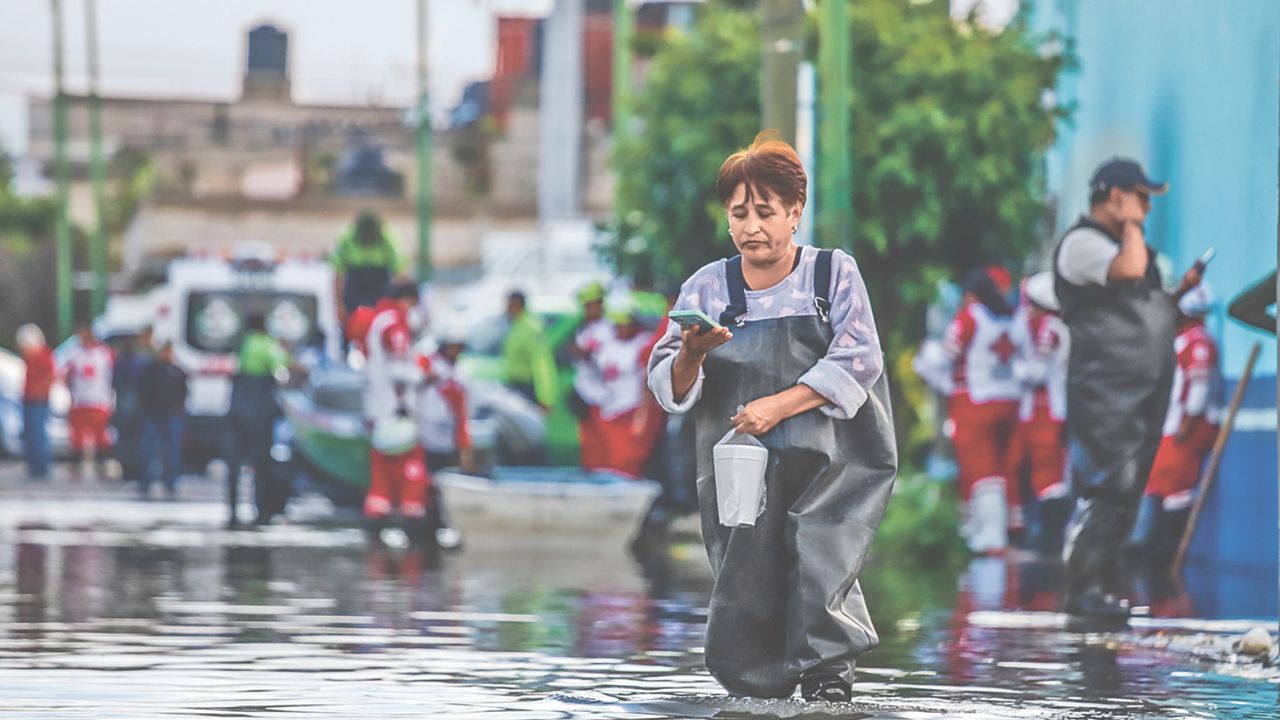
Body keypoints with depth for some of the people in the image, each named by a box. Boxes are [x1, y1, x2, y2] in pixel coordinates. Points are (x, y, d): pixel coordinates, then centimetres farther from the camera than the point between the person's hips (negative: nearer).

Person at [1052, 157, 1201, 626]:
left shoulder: (1121, 242, 25)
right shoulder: (1082, 243, -7)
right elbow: (1129, 270, -25)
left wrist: (1180, 290, 14)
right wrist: (1130, 224, -9)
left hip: (1143, 391, 10)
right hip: (1106, 389, -10)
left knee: (1125, 490, 8)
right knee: (1105, 487, -15)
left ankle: (1104, 589, 12)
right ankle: (1083, 592, -14)